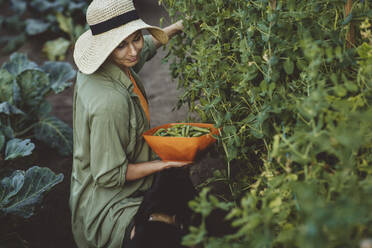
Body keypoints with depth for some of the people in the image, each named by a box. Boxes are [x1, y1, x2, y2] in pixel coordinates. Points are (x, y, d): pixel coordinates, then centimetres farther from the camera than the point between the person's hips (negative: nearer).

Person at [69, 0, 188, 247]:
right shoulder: (109, 102, -31)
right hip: (107, 206, -10)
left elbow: (147, 45, 24)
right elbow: (109, 176, -21)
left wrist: (178, 27, 22)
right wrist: (166, 163, -18)